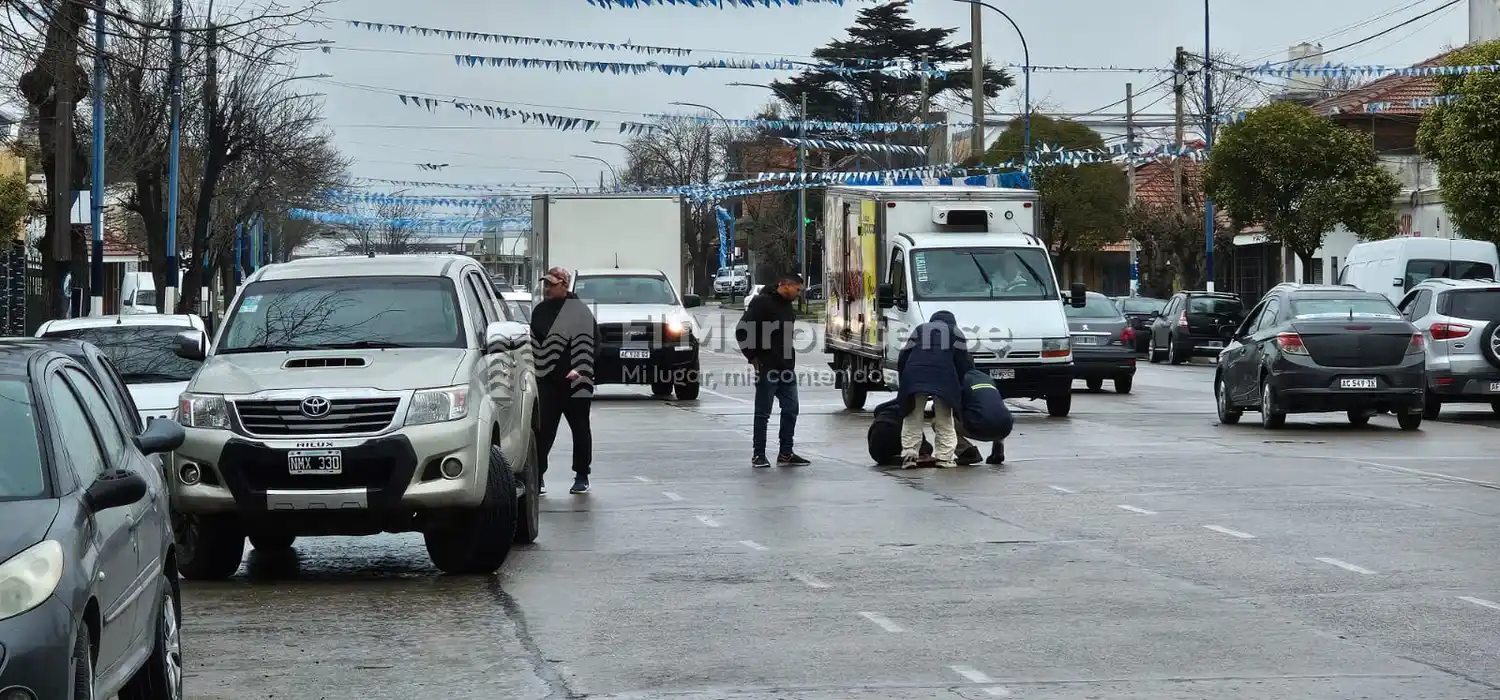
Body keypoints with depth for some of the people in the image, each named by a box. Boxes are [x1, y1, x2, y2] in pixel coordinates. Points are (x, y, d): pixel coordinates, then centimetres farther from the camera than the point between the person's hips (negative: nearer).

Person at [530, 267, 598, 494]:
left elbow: (586, 345, -12)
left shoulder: (579, 311, -7)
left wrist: (580, 370, -21)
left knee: (580, 429, 6)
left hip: (574, 382, -5)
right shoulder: (539, 310, 11)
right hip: (547, 381, 5)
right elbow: (534, 344, 18)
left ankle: (582, 476, 15)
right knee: (543, 430, -1)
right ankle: (537, 474, 1)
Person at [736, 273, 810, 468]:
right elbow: (742, 331, -14)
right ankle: (758, 454, 6)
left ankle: (785, 453, 13)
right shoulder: (762, 303, -12)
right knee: (763, 413, 0)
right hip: (767, 369, -8)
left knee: (790, 410, 6)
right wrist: (753, 357, -12)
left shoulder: (787, 306, 15)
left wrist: (789, 359, 16)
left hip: (786, 368, 8)